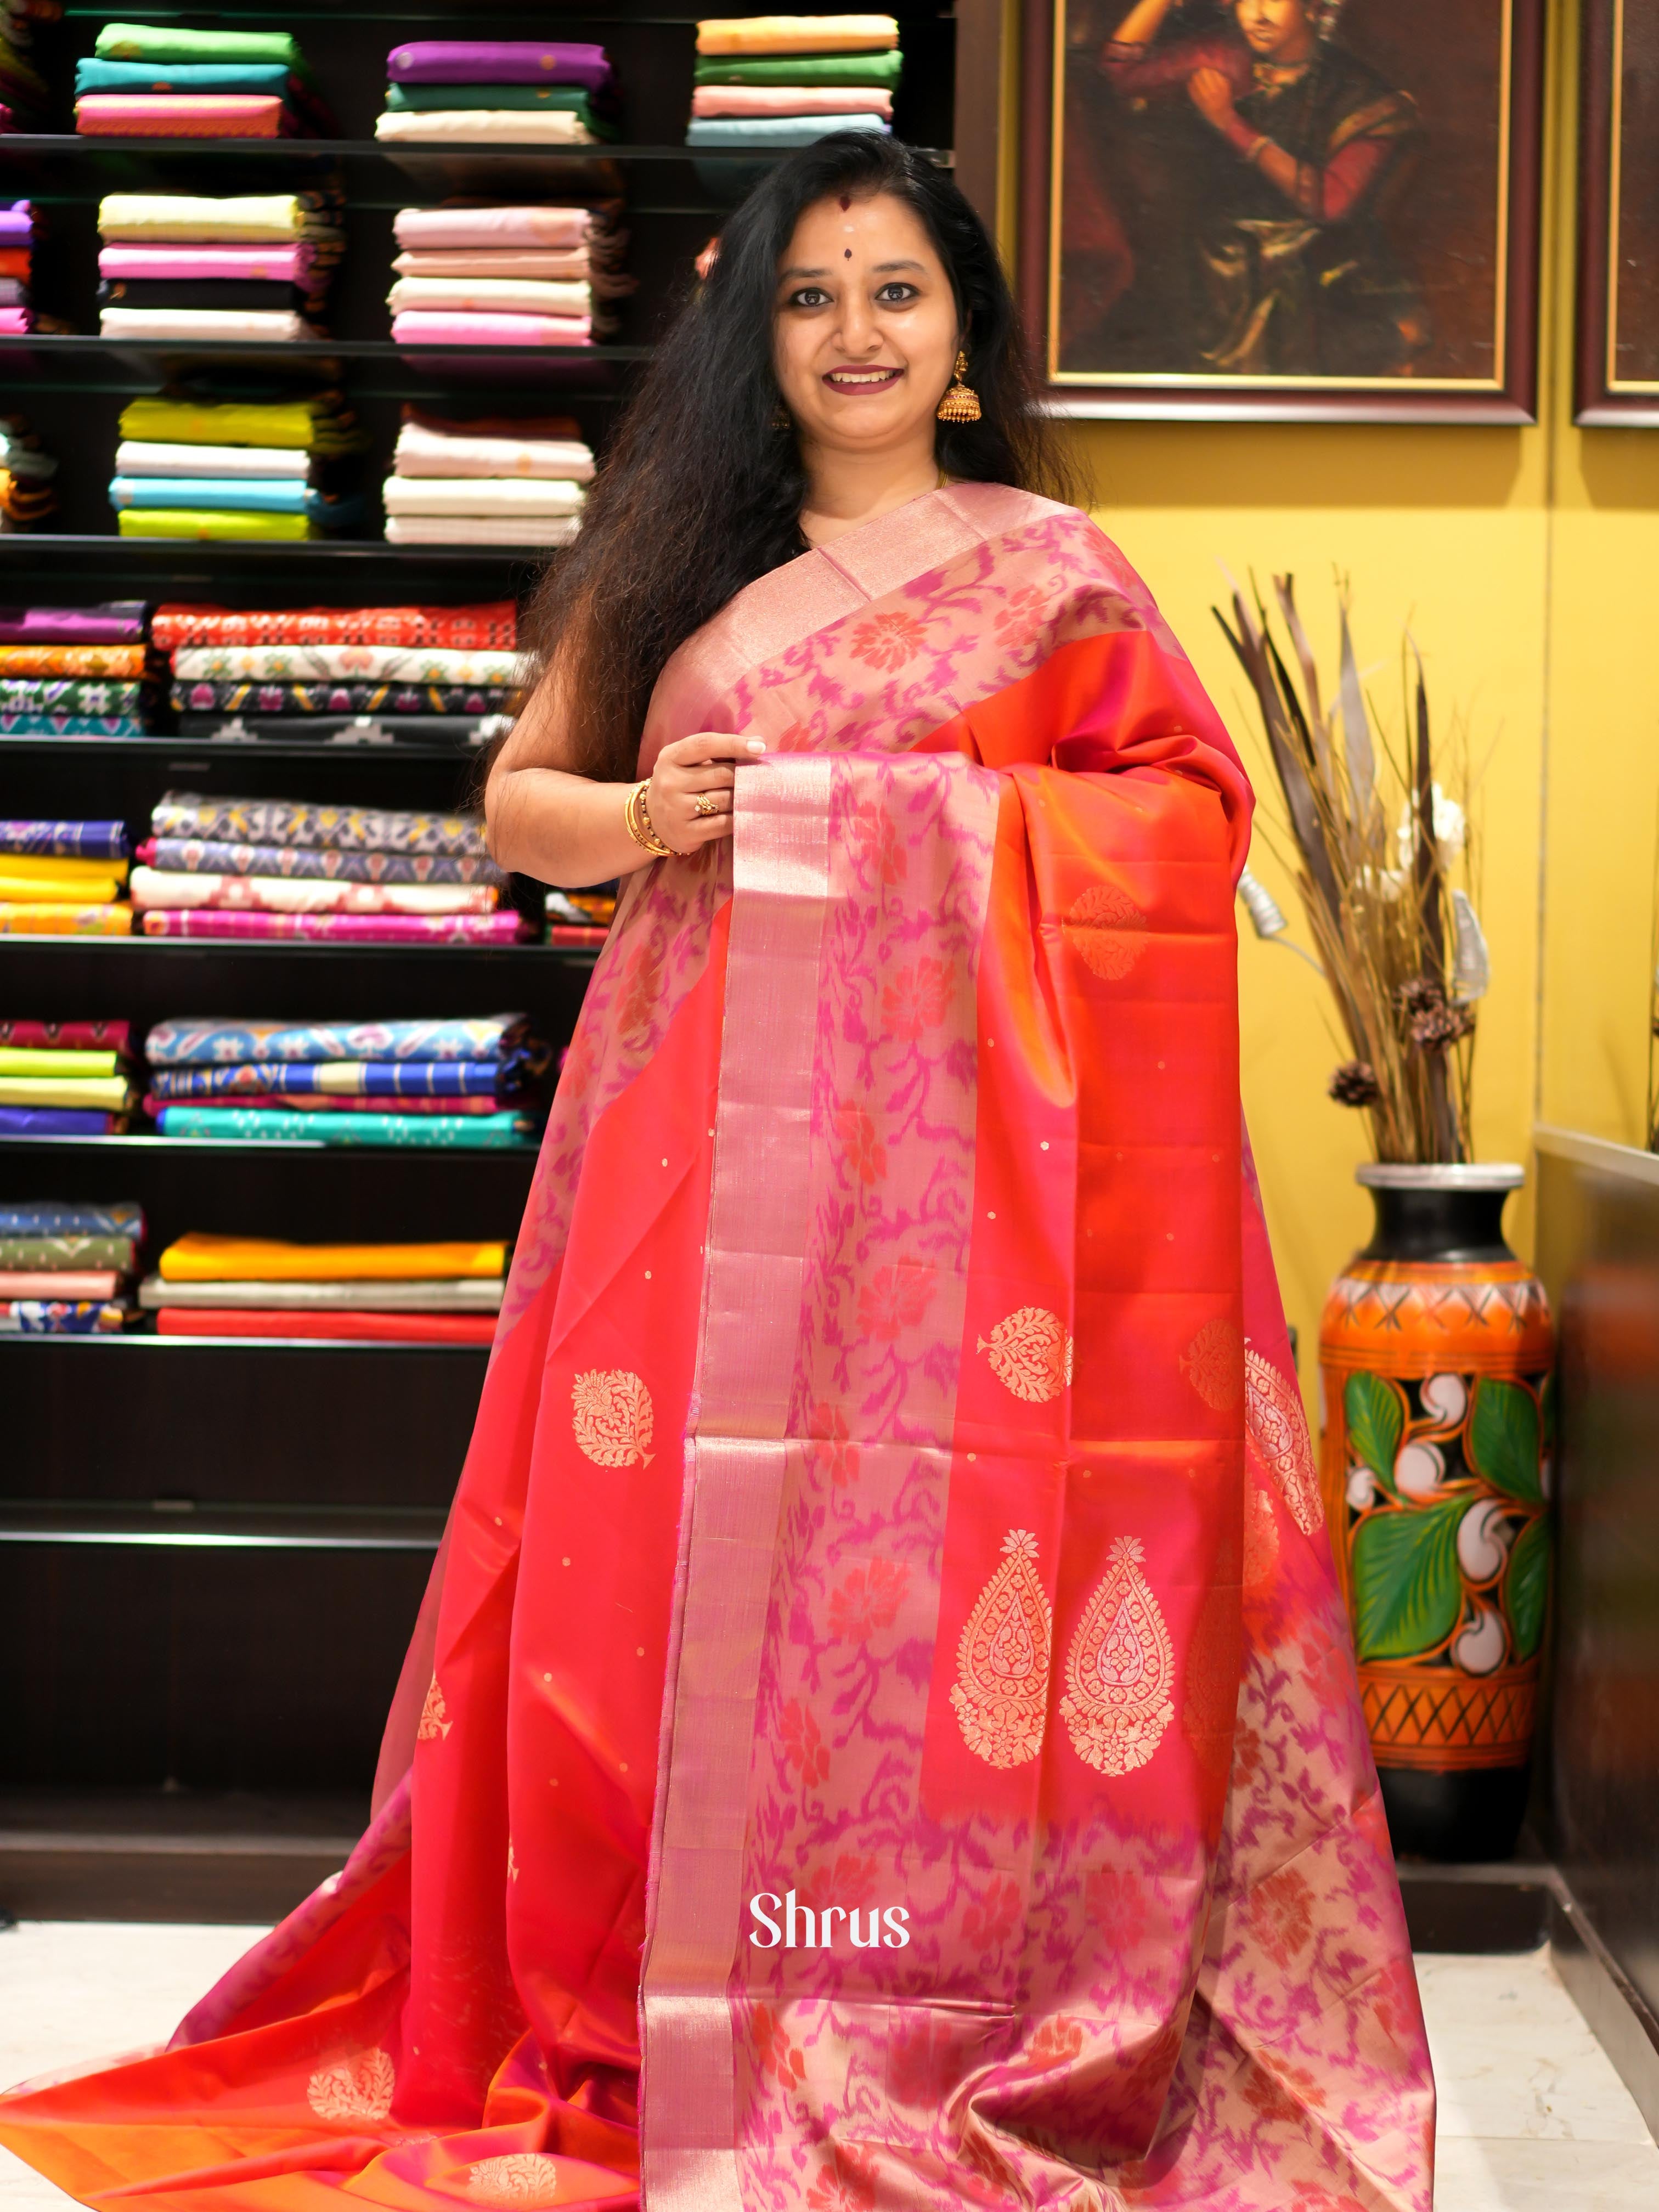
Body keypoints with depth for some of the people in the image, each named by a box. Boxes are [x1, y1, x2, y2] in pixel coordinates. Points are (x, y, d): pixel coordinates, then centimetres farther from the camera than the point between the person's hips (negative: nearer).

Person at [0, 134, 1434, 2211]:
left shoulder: (1052, 566, 9)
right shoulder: (677, 551, 15)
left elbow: (1194, 806, 4)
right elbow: (517, 797, 17)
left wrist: (963, 817, -9)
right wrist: (642, 817, -3)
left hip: (948, 1125, -2)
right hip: (705, 1115, 2)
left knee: (936, 1543, -5)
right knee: (678, 1529, -1)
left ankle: (947, 2021, 6)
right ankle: (670, 2021, 9)